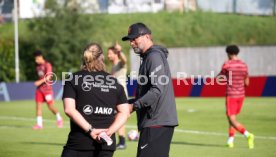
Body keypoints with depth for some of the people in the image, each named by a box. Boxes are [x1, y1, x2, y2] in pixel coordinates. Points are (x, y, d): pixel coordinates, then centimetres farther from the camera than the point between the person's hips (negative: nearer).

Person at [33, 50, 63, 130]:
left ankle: (59, 119, 19)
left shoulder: (47, 65, -9)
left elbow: (48, 77, -18)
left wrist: (40, 82, -28)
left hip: (47, 88, -7)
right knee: (38, 105, -3)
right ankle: (39, 124, -4)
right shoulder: (38, 66, 13)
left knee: (50, 106, -4)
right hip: (39, 88, 7)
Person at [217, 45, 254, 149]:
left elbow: (219, 77, 4)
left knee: (232, 120, -6)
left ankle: (248, 135, -25)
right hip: (241, 94, 6)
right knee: (232, 117, 20)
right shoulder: (244, 65, 4)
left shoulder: (227, 64, -11)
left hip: (231, 95, -6)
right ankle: (230, 140, 18)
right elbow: (247, 83, 10)